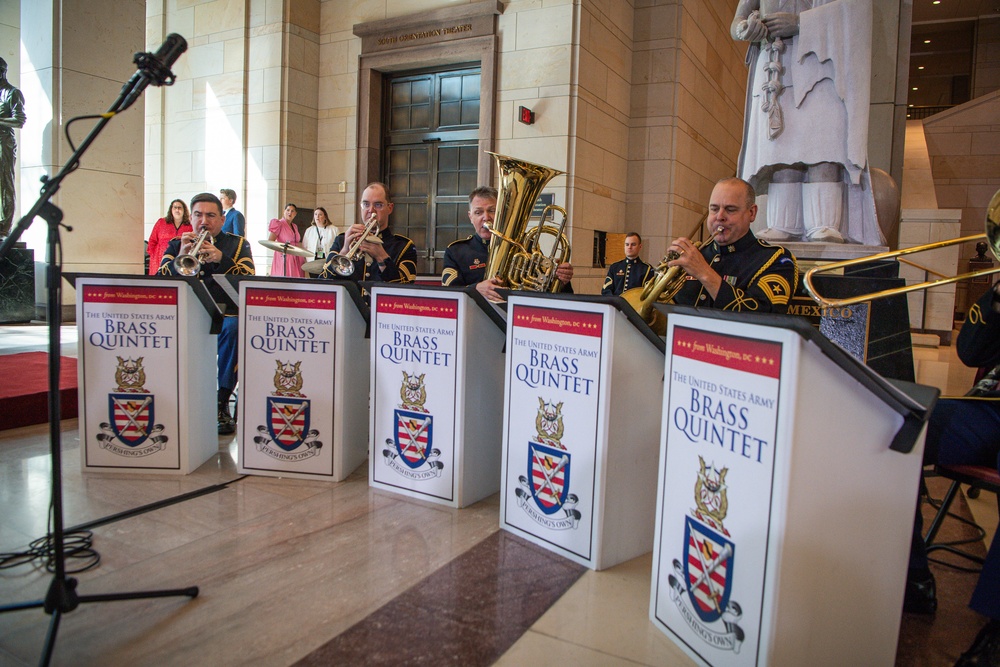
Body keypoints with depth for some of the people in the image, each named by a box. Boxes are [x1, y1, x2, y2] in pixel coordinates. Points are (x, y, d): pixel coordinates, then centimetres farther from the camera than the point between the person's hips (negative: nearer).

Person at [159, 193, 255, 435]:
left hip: (225, 313, -1)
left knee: (234, 327, -36)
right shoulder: (177, 245, 18)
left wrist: (221, 258, -21)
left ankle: (222, 403, -26)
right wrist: (180, 256, -14)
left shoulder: (237, 244, 13)